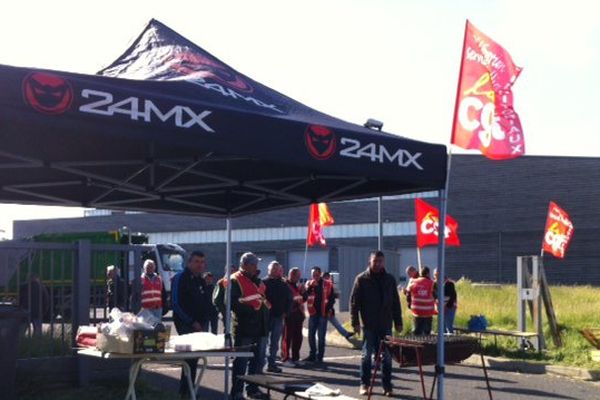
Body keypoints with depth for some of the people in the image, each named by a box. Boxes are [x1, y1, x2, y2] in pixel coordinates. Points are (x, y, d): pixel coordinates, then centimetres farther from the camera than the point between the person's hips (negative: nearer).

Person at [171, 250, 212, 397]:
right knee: (191, 356, -10)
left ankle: (187, 388, 18)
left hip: (200, 325, 7)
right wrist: (192, 322, -16)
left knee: (194, 357, 9)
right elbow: (176, 304, -15)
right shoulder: (180, 278, -9)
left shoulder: (201, 281, 16)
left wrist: (204, 323, 8)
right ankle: (185, 390, -2)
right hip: (186, 325, -7)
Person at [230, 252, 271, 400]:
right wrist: (250, 310, -23)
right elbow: (233, 302, -19)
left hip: (260, 327, 8)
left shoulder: (258, 281, 18)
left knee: (258, 361, 15)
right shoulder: (235, 281, -9)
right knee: (241, 361, -3)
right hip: (244, 328, -8)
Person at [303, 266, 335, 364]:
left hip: (323, 313, -3)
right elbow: (304, 296, -8)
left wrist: (328, 309, -8)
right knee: (311, 335, 7)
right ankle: (312, 355, 18)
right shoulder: (309, 284, 5)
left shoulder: (328, 284, 0)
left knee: (321, 336, 0)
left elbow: (332, 298, 2)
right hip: (313, 313, 3)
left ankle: (319, 356, 6)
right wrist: (310, 287, -19)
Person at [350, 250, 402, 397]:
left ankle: (387, 386, 12)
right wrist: (355, 322, -10)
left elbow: (396, 302, 11)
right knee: (367, 355, 5)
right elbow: (354, 301, -3)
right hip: (369, 325, -3)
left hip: (386, 325, 3)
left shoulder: (390, 279, 9)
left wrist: (398, 322, 8)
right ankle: (364, 384, 14)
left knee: (387, 357, 5)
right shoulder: (362, 279, -1)